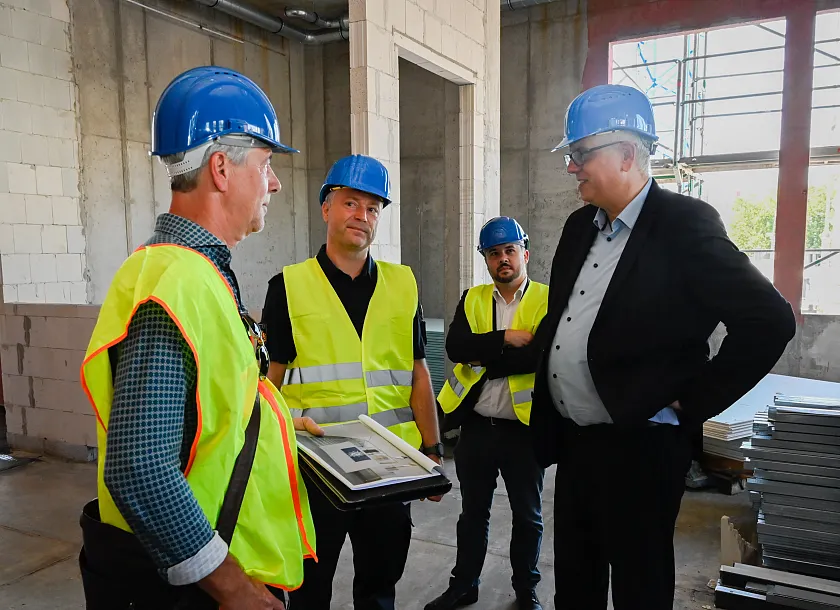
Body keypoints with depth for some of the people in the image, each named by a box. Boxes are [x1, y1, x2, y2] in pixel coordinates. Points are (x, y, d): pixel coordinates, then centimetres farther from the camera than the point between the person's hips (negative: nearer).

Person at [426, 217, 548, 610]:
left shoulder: (548, 301, -5)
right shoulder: (472, 299, 5)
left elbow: (543, 354, -20)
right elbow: (455, 347, -9)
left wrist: (485, 359, -14)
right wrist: (507, 338, -17)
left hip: (525, 428, -3)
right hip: (476, 427, 3)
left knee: (528, 516, 14)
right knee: (473, 512, 18)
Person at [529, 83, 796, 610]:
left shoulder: (686, 225, -14)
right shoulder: (580, 227, 8)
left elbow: (769, 321, -18)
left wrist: (689, 405, -15)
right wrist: (545, 421, 13)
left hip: (639, 448, -7)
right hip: (572, 441, 7)